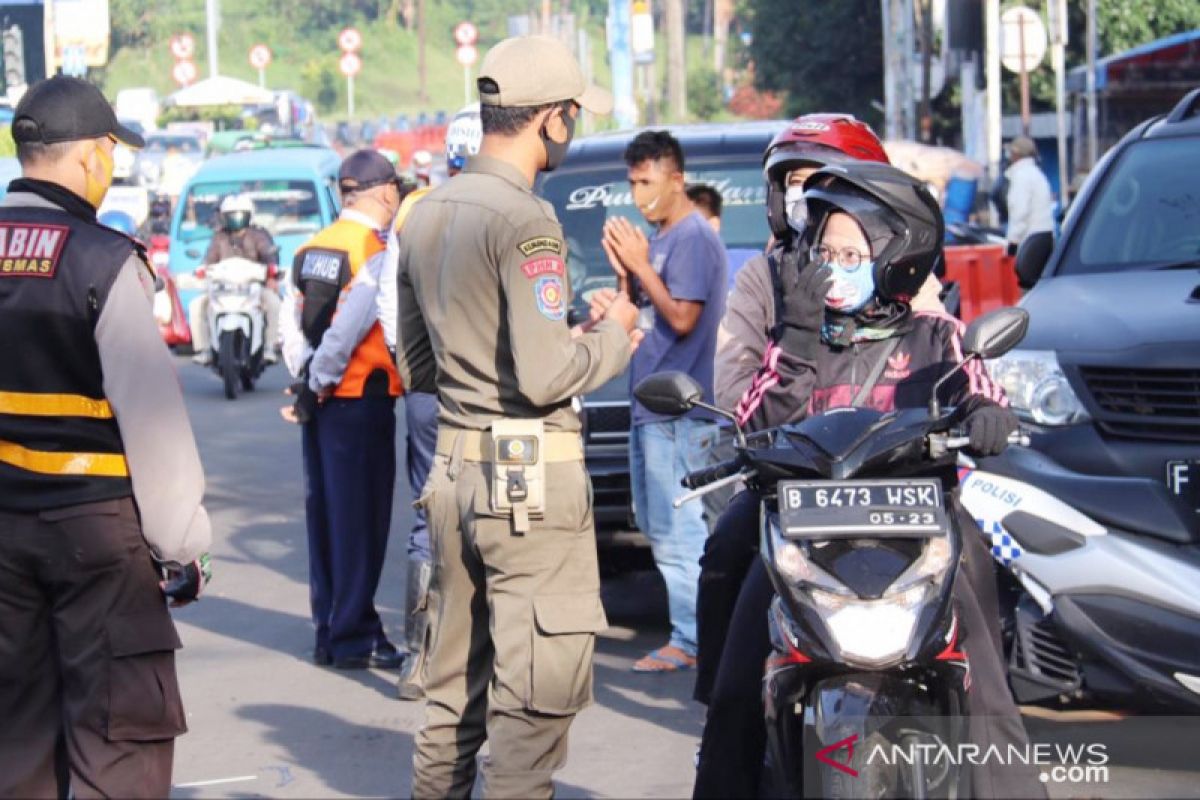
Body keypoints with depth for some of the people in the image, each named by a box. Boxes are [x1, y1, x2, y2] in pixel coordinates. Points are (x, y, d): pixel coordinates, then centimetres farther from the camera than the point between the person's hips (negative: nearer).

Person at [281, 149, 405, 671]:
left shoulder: (310, 251, 10)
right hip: (363, 399, -7)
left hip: (322, 399, 7)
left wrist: (309, 383, 7)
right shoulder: (376, 253, -13)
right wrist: (316, 387, -10)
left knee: (325, 515, 13)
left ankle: (328, 633, 19)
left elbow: (295, 325, 8)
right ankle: (353, 637, 3)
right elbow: (348, 330, -19)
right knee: (360, 520, -1)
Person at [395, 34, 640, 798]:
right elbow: (544, 377, -20)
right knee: (539, 690, -4)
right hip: (531, 475, -8)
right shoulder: (525, 220, -15)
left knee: (454, 684, 15)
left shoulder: (426, 217, 11)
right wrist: (612, 336, -1)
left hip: (453, 469, 8)